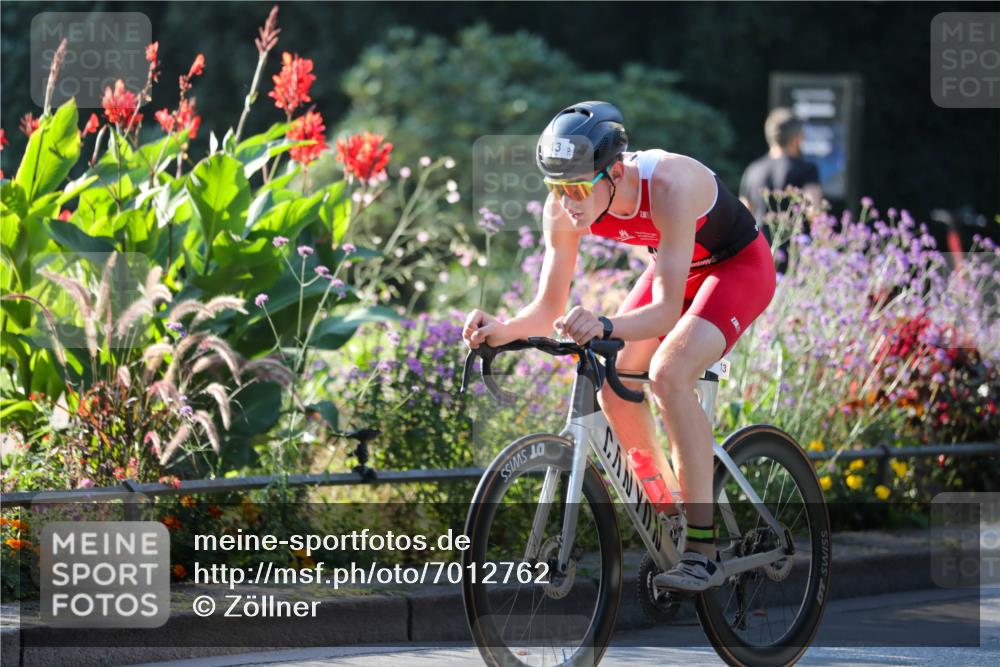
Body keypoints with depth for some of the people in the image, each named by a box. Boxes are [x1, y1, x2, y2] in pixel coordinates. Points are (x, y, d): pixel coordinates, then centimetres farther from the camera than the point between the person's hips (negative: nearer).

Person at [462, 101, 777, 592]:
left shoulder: (668, 186, -39)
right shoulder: (564, 208, -21)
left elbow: (667, 310, -42)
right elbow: (550, 306, -15)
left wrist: (604, 327, -60)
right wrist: (504, 330, -36)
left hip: (739, 266, -7)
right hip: (674, 269, 7)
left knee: (668, 374, -28)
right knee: (614, 389, -9)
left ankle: (704, 550, -25)